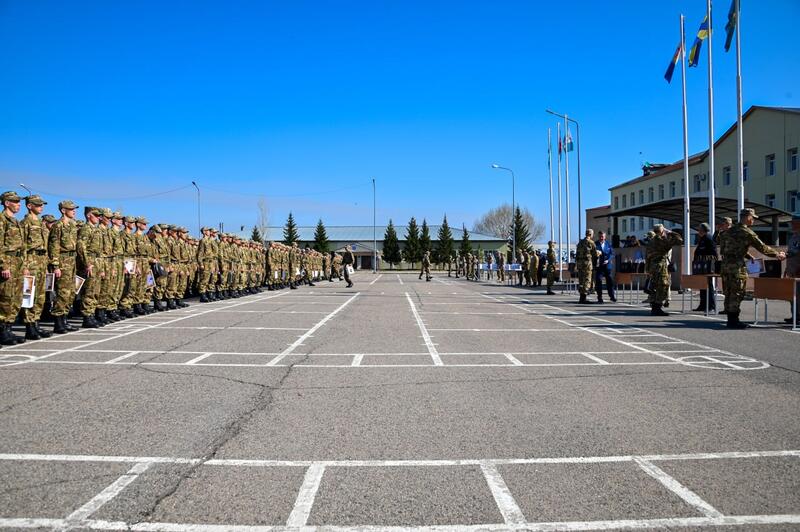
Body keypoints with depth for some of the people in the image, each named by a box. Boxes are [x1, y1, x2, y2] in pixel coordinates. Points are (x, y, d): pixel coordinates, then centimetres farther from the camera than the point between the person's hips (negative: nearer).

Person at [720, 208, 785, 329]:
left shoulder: (730, 230, 13)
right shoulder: (747, 232, -10)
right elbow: (762, 247, -6)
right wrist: (778, 254, 6)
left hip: (726, 264, 8)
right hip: (737, 266, -8)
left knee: (729, 293, 11)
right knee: (737, 293, -2)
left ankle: (730, 319, 17)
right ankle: (734, 320, 0)